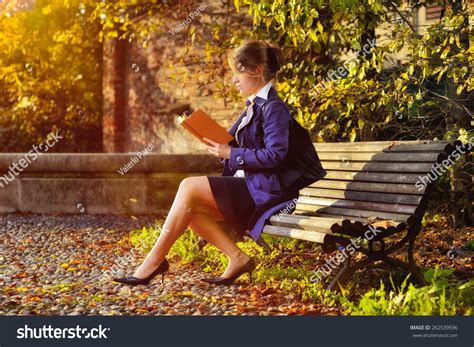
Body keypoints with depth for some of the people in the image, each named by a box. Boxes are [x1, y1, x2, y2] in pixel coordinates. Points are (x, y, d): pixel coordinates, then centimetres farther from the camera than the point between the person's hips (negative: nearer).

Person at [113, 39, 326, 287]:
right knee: (190, 208, -10)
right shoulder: (255, 107, 19)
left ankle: (155, 260, -12)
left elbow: (274, 155, -20)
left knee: (189, 186, -19)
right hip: (248, 188, 9)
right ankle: (237, 259, -7)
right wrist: (221, 147, 3)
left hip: (263, 191, -9)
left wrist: (231, 153, -17)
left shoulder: (274, 108, -11)